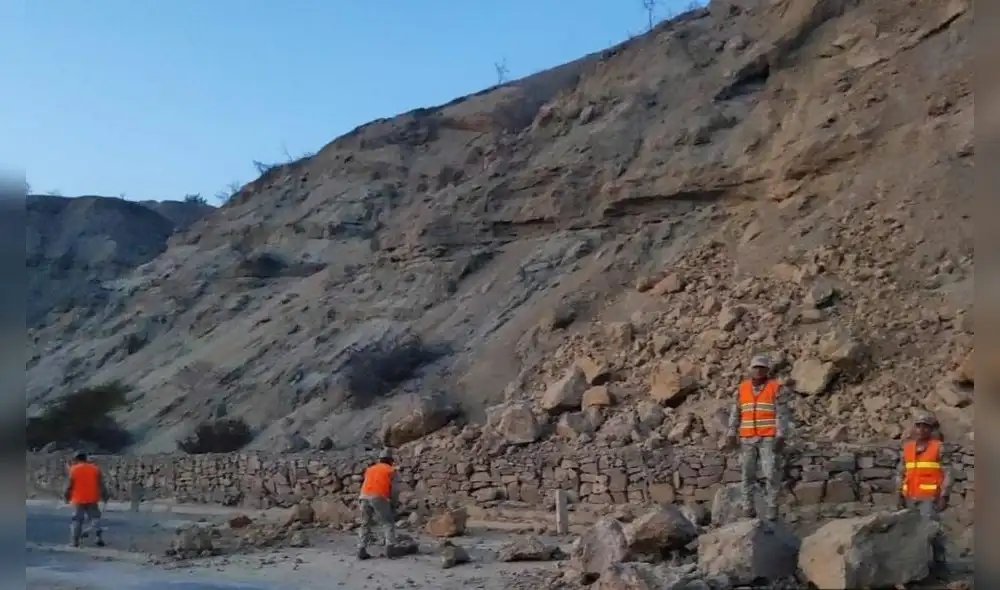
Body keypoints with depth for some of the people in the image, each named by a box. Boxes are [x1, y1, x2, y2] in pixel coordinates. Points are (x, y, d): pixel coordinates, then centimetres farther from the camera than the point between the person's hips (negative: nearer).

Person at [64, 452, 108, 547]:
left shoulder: (74, 469, -2)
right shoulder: (95, 468, 5)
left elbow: (69, 485, -2)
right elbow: (101, 484, 4)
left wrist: (67, 497, 10)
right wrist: (104, 496, 11)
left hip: (78, 500, -1)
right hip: (92, 499, 1)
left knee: (77, 521, 7)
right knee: (95, 518, 6)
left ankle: (75, 541, 7)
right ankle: (99, 538, -6)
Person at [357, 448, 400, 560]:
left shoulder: (370, 469, 29)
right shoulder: (391, 471, 18)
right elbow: (395, 490, 11)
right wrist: (393, 504, 24)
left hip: (364, 496, 4)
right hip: (379, 497, -3)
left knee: (365, 524, 14)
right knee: (388, 523, 9)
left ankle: (361, 550, 4)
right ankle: (390, 548, -4)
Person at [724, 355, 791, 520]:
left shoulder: (776, 388, -3)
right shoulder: (742, 388, 7)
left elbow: (782, 414, -8)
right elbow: (735, 413, 8)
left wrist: (781, 437, -18)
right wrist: (731, 434, -2)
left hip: (769, 439, -3)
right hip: (747, 439, 3)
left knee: (771, 474, -8)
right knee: (747, 474, 2)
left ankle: (771, 509, 0)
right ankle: (748, 511, 8)